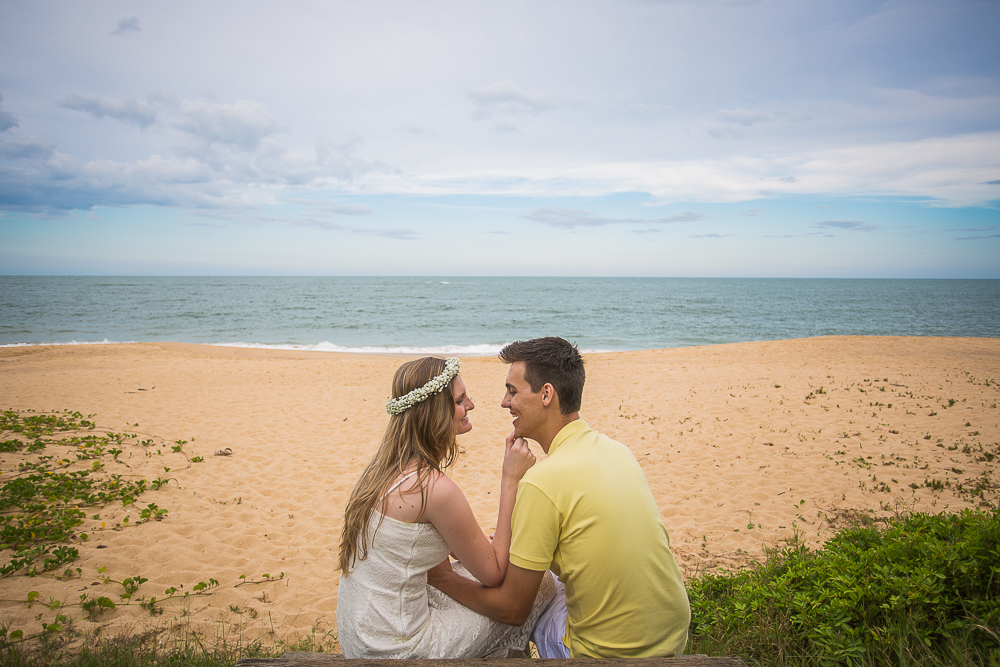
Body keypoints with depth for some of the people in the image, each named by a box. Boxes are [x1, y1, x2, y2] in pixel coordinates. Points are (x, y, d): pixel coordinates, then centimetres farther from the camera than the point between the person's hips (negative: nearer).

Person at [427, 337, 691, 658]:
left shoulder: (542, 483, -24)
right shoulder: (616, 449, -2)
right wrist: (513, 542, 18)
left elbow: (511, 609, -15)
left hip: (610, 653, -6)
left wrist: (442, 578, 0)